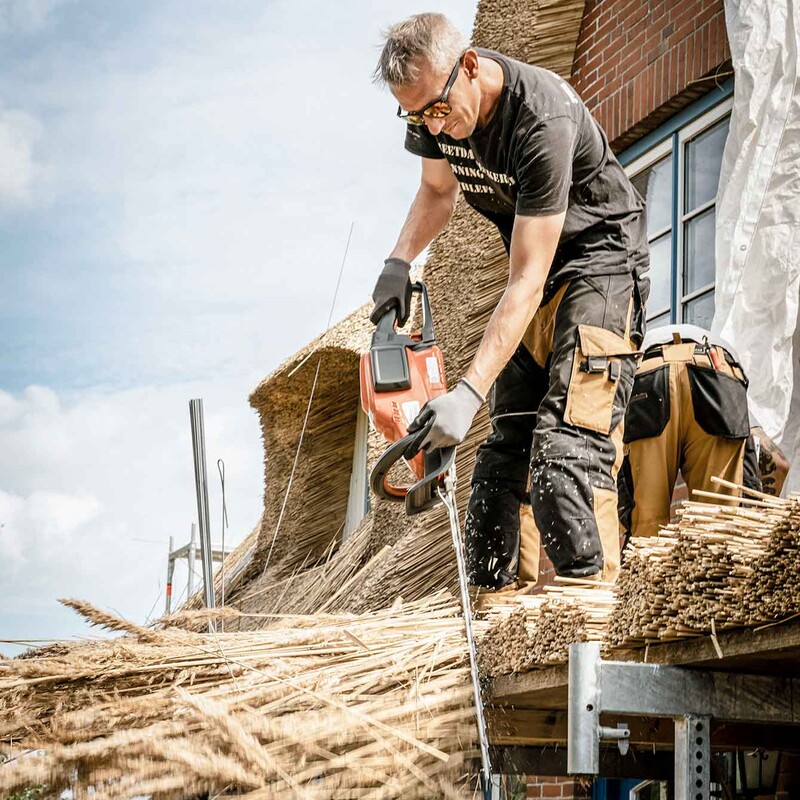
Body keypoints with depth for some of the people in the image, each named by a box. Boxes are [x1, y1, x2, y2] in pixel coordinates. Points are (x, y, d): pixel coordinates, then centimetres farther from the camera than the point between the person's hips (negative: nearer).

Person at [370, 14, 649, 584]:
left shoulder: (542, 119, -33)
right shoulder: (436, 111, -10)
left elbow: (527, 282, -34)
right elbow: (438, 191, 14)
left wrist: (468, 394, -39)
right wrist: (399, 262, -6)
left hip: (598, 259, -8)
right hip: (534, 267, 8)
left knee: (567, 442, -22)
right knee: (506, 440, 4)